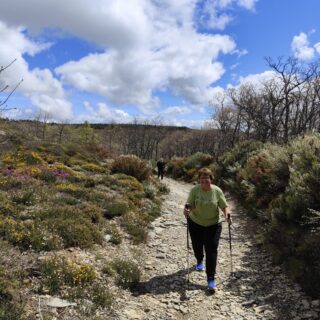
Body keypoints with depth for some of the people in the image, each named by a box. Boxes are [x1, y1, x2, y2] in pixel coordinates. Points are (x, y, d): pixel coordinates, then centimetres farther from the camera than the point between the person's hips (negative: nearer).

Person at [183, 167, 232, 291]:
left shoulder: (217, 191, -12)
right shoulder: (194, 190, -13)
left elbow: (224, 206, -5)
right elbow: (190, 205, -14)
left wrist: (227, 215, -24)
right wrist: (187, 209, -36)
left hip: (213, 225, -1)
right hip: (195, 223, 1)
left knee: (211, 250, -5)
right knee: (197, 246, 18)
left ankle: (211, 279, 3)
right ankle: (199, 261, 54)